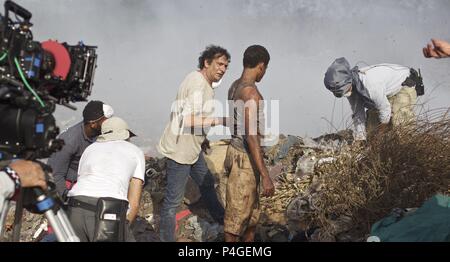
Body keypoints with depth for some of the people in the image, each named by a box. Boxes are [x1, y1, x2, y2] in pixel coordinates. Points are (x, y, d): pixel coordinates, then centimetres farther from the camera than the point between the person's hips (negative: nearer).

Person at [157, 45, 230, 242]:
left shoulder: (204, 83, 10)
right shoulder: (197, 83, -22)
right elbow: (193, 121, -30)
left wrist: (202, 137, 21)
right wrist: (222, 121, -22)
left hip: (192, 147, 11)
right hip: (180, 149, -11)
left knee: (207, 183, 27)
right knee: (173, 200, -1)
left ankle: (220, 218, 47)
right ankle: (166, 239, 11)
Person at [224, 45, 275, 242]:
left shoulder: (235, 87, 7)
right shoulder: (251, 93, -23)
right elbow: (251, 137, -27)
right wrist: (265, 176, -26)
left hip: (236, 150, 9)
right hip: (245, 159, -9)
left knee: (252, 209, 21)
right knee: (238, 212, 4)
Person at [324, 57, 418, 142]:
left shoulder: (370, 85, -43)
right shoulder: (350, 87, -17)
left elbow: (384, 109, -29)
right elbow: (358, 114, -8)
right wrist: (359, 140, -8)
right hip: (388, 93, 8)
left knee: (398, 121, -27)